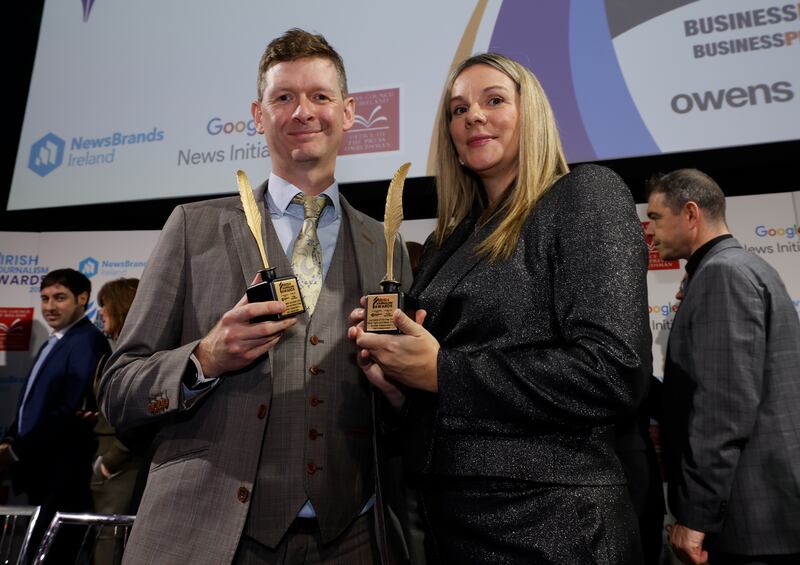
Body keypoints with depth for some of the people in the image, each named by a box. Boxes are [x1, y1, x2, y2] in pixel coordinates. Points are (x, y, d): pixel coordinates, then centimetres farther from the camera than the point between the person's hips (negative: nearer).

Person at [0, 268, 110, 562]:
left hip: (63, 477, -9)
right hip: (40, 471, 9)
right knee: (37, 546, 16)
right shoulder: (53, 342, 16)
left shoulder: (87, 342, -16)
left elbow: (74, 411, -23)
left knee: (52, 551, 0)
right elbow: (34, 403, 19)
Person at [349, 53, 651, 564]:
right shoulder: (451, 239, 10)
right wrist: (397, 381, -5)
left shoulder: (587, 195, -7)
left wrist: (441, 370, -18)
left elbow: (614, 371, -20)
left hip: (550, 521, -6)